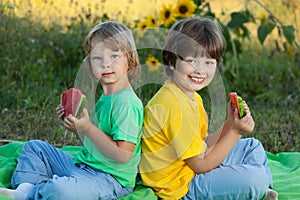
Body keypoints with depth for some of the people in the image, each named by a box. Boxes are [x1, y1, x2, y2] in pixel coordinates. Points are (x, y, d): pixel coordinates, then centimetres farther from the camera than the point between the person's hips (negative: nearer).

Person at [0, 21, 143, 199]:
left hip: (110, 178, -10)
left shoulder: (127, 103, -20)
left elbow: (123, 155, -26)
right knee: (35, 147, 22)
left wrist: (88, 128, -23)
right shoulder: (104, 97, 10)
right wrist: (77, 126, 4)